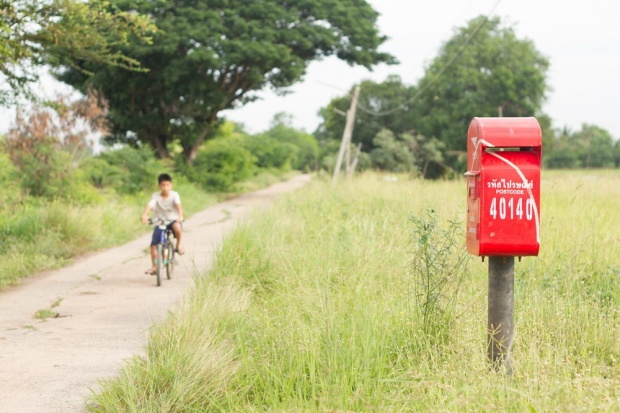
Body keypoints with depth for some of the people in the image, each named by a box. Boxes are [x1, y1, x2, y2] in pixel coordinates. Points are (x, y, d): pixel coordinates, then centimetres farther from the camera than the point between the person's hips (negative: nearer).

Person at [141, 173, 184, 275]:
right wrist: (144, 215, -42)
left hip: (173, 220, -2)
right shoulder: (156, 196, -7)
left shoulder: (174, 195, -8)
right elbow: (149, 205, -23)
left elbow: (178, 205, -24)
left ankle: (178, 245, -9)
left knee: (177, 227, -38)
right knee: (153, 244, -11)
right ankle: (153, 266, 2)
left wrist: (180, 216, -43)